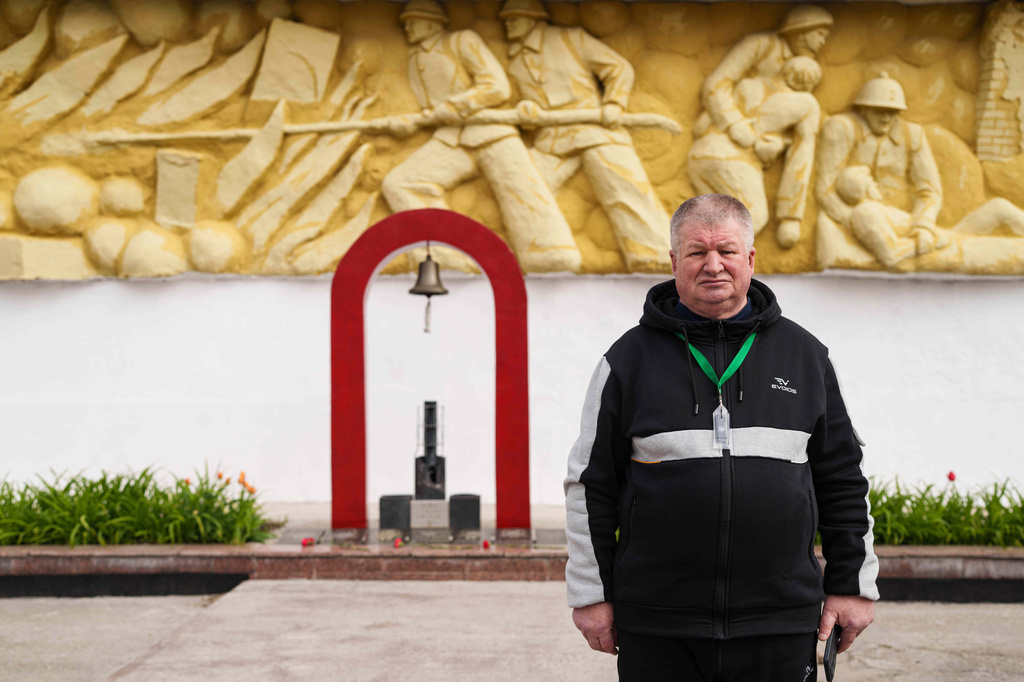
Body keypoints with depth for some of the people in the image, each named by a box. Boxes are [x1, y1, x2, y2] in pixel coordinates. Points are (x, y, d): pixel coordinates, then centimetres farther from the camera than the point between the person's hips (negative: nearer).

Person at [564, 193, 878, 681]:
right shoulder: (630, 358, 3)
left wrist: (852, 586, 9)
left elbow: (843, 481, 12)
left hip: (780, 625, 1)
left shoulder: (804, 355, 9)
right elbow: (590, 485, 5)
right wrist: (590, 595, 2)